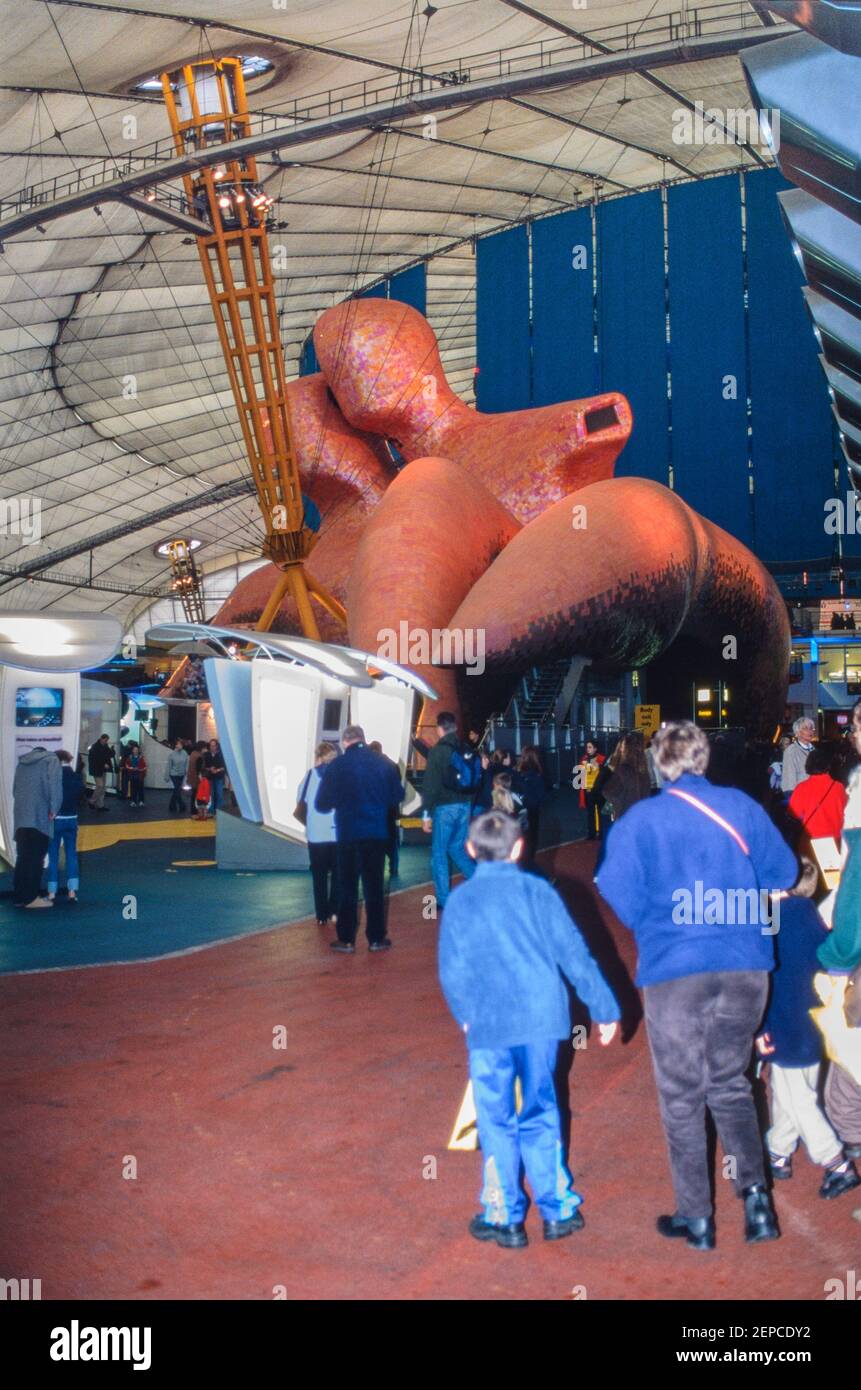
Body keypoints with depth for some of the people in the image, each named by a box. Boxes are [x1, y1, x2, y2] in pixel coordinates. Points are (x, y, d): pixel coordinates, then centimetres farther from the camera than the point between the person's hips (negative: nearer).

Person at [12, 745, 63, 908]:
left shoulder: (22, 763, 24)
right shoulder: (50, 759, 5)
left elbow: (15, 789, 21)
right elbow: (53, 783, -11)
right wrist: (53, 808, -8)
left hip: (21, 817, 6)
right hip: (39, 816, -6)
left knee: (23, 857, 10)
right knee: (35, 858, -3)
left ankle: (19, 896, 10)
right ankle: (31, 897, -3)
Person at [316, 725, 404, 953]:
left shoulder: (336, 766, -7)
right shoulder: (384, 763, -3)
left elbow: (322, 804, -3)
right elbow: (397, 796, 5)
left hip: (348, 834, -1)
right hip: (378, 834, 1)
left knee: (347, 887, 9)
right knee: (374, 887, 11)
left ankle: (346, 939, 10)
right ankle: (376, 938, 14)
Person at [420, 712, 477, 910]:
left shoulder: (438, 751, -11)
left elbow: (430, 785, -15)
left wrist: (426, 814, -11)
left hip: (445, 808, -6)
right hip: (465, 806, 6)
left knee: (439, 854, 4)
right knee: (457, 849, 20)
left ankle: (444, 900, 5)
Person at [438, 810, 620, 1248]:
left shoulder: (460, 899, 2)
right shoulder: (537, 890, 2)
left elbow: (451, 969, 0)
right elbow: (572, 951, 0)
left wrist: (465, 1015, 15)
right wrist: (603, 1007, 5)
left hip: (487, 1024, -1)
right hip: (541, 1018, 1)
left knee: (496, 1122, 10)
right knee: (541, 1114, 16)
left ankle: (504, 1218, 17)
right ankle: (558, 1209, 22)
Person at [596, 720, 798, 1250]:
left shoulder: (641, 819, -5)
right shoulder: (741, 806, 1)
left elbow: (619, 891, -8)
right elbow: (783, 873, 5)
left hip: (675, 969, -2)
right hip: (746, 964, 3)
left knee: (682, 1095, 11)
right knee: (730, 1082, 21)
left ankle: (696, 1217, 17)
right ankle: (755, 1193, 9)